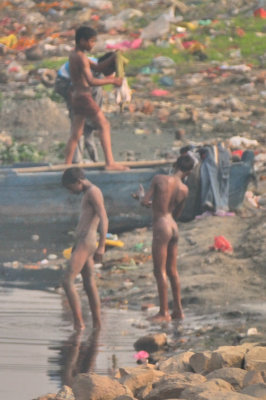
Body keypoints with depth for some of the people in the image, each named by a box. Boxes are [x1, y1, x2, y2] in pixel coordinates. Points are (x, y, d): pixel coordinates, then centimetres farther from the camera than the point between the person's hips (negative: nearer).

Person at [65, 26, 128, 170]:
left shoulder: (73, 55, 15)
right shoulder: (81, 58, -15)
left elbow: (97, 67, 21)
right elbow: (91, 81, -22)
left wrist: (112, 58, 9)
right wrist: (112, 81, -16)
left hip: (76, 97, 9)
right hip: (84, 97, -9)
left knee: (76, 134, 11)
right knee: (104, 125, -6)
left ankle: (67, 165, 11)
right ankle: (110, 162, -13)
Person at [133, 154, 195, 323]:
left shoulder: (159, 180, -12)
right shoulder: (184, 190, 2)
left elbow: (145, 202, -11)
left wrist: (141, 195, 11)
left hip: (161, 227, -6)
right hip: (174, 227, 6)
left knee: (160, 271, 0)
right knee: (172, 270, 16)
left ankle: (164, 312, 1)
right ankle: (178, 310, 21)